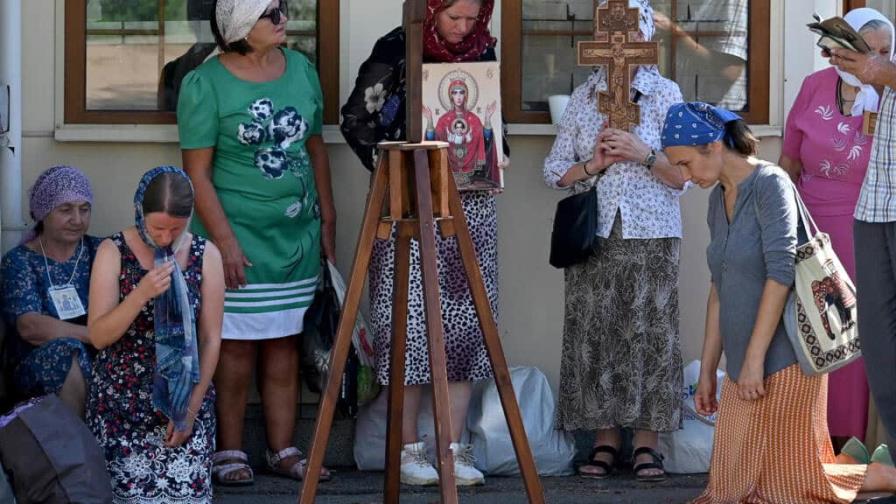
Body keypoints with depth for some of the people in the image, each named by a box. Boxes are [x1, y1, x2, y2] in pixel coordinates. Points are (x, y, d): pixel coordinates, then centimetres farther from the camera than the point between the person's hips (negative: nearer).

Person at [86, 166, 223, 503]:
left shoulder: (205, 255, 0)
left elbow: (211, 339, 2)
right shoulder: (114, 252, -3)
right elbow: (98, 336, -8)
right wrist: (142, 293, -22)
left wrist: (192, 407, -4)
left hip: (184, 399, 1)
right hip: (122, 403, -1)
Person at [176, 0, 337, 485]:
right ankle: (229, 452, 7)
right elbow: (198, 173, -10)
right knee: (236, 343, -2)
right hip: (239, 237, -5)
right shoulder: (205, 84, -9)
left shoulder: (301, 69, 7)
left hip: (297, 235, 5)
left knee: (284, 342, 8)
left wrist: (327, 219, 13)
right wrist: (224, 240, -16)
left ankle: (282, 449, 13)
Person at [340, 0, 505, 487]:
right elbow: (356, 120, -1)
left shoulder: (483, 51, 8)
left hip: (470, 204, 4)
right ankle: (408, 448, 2)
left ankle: (454, 448, 5)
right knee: (409, 319, -6)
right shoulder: (397, 50, -5)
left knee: (466, 321, 1)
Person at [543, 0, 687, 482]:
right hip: (593, 233, 2)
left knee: (648, 332, -4)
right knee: (594, 332, -1)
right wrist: (594, 164, -7)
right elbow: (554, 171, 10)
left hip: (651, 234, -2)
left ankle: (646, 442, 1)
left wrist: (643, 155, -16)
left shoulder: (665, 94, 3)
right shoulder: (582, 98, 10)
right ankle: (605, 438, 6)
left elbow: (683, 175, 0)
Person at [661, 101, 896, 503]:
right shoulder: (718, 198, 13)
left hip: (784, 362, -9)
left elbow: (780, 273, -19)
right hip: (743, 368, 9)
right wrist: (707, 370, 15)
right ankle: (853, 459, 17)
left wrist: (754, 359, -22)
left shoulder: (770, 184, -12)